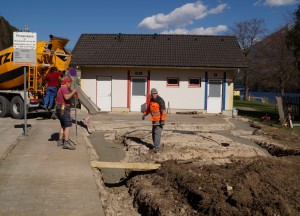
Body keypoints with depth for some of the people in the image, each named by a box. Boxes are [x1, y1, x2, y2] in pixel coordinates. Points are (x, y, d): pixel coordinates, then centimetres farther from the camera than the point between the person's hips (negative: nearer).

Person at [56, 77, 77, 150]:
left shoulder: (60, 89, 21)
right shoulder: (64, 88, -10)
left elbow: (57, 100, 29)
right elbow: (67, 97, -27)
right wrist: (73, 92, -14)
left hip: (59, 109, 11)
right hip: (63, 109, -11)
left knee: (63, 125, 19)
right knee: (68, 125, -15)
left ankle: (60, 141, 22)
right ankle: (66, 143, -23)